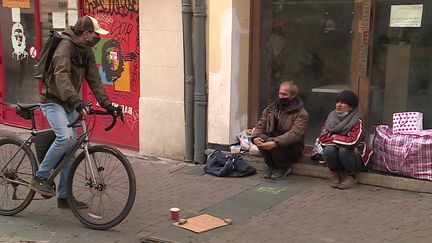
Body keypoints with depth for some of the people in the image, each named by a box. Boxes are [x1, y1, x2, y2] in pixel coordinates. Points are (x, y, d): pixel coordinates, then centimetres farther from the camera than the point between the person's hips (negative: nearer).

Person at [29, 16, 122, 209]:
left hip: (69, 104, 8)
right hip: (53, 101, -8)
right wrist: (76, 100, -45)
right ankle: (40, 178, -11)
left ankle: (64, 196, 16)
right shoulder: (66, 46, -19)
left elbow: (94, 81, 6)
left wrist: (108, 104, -4)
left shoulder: (87, 52, 6)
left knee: (71, 151, 7)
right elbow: (61, 76, -33)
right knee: (65, 137, -30)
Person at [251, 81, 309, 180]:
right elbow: (260, 125, 2)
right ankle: (272, 167, -3)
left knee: (270, 140, -32)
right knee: (261, 138, -27)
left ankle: (284, 168, -5)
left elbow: (295, 134, -24)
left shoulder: (301, 114, -10)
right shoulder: (271, 109, 8)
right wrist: (255, 137, -23)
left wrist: (275, 142, -39)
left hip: (292, 148, -5)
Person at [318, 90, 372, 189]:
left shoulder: (356, 122, -15)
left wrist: (334, 138, -17)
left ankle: (351, 175, -4)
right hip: (335, 156, 3)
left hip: (353, 154, -3)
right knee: (328, 149, -28)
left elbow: (353, 141, -29)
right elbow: (322, 139, -6)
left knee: (343, 150, -33)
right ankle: (334, 174, 0)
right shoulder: (331, 117, -2)